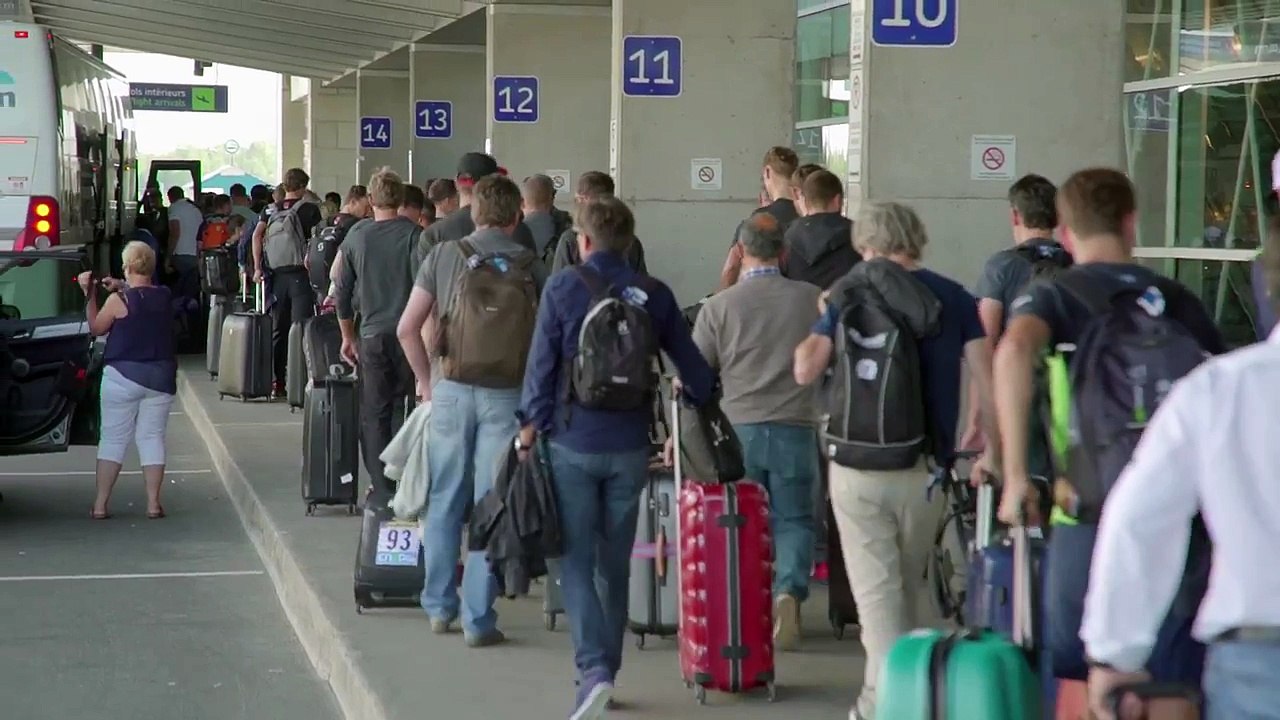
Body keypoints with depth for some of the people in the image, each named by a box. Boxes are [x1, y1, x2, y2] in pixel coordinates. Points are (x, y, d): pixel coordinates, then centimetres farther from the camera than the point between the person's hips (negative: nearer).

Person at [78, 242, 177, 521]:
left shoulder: (119, 300, -12)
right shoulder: (165, 296, 0)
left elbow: (96, 328, 1)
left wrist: (90, 295, 6)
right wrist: (122, 288, 13)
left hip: (123, 375, -3)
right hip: (160, 377, 3)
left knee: (113, 438, 4)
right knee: (152, 437, 8)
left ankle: (101, 504, 5)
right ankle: (153, 502, 3)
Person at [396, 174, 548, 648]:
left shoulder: (444, 256, 1)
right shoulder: (531, 267, 0)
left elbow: (408, 328, -1)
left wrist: (426, 380, 11)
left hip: (453, 390, 1)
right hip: (508, 395, -1)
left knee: (445, 503, 15)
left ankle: (439, 607, 23)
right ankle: (478, 619, 5)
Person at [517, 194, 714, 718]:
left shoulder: (564, 288, -6)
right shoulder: (654, 295, 3)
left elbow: (541, 363, -7)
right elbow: (694, 369, 5)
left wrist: (531, 426, 1)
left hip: (574, 443, -3)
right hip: (631, 447, 3)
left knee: (576, 562, 1)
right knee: (616, 565, 14)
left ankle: (593, 668, -15)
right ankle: (606, 670, 24)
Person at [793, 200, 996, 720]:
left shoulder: (848, 297, 1)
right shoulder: (952, 297, 4)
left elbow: (805, 371, -2)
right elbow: (989, 375, -3)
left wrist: (825, 321, 14)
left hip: (857, 465, -2)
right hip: (925, 464, 2)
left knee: (877, 589, 2)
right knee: (909, 582, 18)